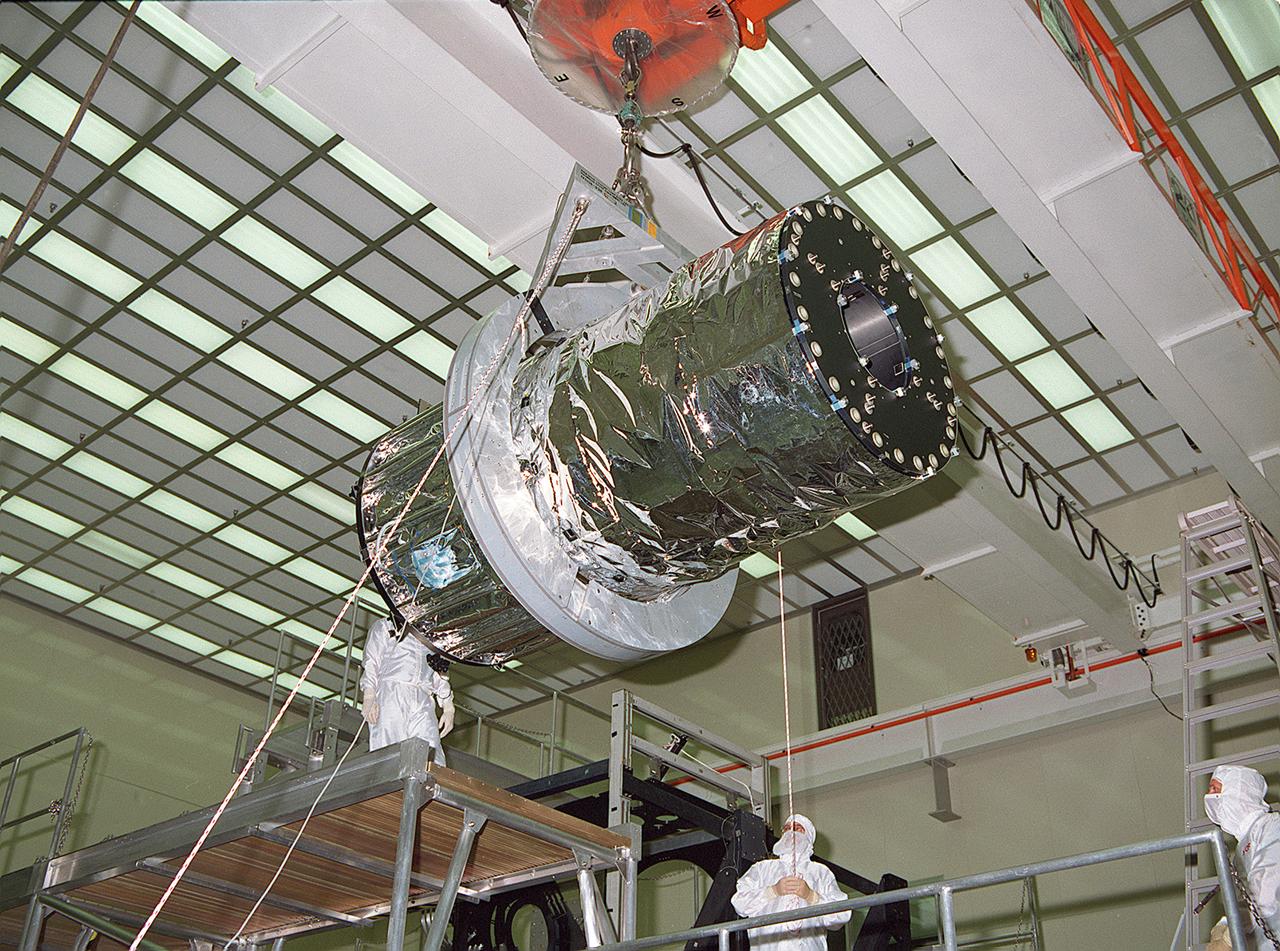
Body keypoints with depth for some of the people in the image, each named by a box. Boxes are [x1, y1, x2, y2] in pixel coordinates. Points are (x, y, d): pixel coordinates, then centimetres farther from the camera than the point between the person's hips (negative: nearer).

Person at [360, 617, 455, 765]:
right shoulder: (384, 626, 19)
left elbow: (440, 675, 26)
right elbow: (371, 663, 7)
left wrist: (448, 708, 12)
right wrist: (369, 698, -9)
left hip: (424, 702, 3)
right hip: (391, 695, -3)